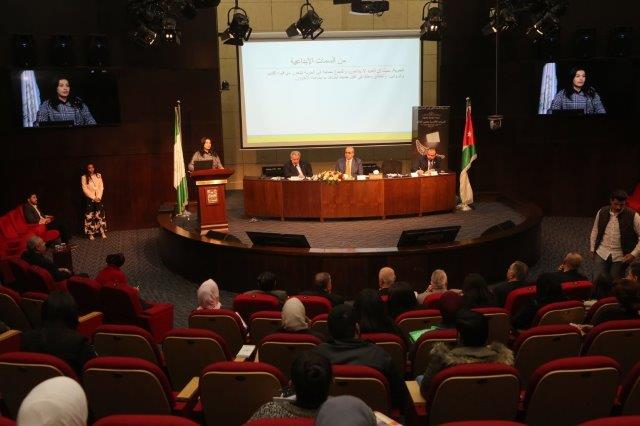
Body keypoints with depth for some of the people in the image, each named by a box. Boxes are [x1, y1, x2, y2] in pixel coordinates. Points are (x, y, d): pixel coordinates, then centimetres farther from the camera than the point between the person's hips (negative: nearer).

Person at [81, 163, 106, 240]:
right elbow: (85, 189, -8)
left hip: (98, 198, 2)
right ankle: (90, 234, 6)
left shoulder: (98, 176, 6)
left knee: (100, 215, 1)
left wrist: (98, 197, -9)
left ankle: (103, 232, 7)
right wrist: (93, 198, -14)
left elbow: (101, 187, 2)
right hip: (89, 199, -2)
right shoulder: (84, 177, -3)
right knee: (90, 216, -1)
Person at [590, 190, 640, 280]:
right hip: (601, 253, 2)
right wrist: (592, 249, 10)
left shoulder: (632, 216, -11)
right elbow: (595, 231, 12)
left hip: (620, 257, -2)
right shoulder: (602, 212, -1)